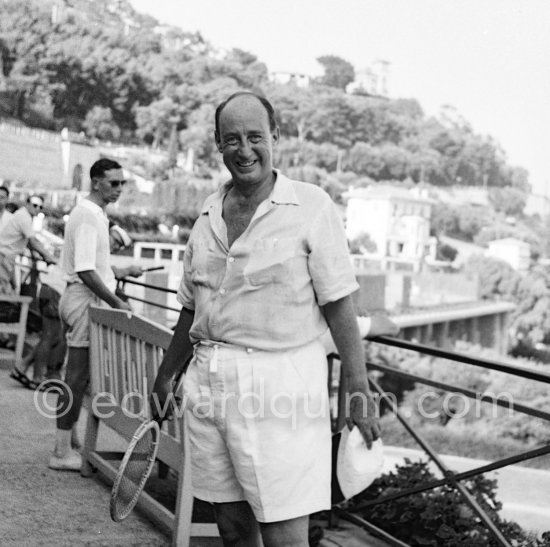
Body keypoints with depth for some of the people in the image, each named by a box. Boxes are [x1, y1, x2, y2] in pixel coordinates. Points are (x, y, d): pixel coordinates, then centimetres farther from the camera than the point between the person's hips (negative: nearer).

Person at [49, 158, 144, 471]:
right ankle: (62, 452, -3)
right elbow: (85, 271, -24)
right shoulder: (88, 216, -17)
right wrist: (116, 302, -21)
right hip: (85, 300, -10)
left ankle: (71, 439, 25)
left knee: (80, 375, 16)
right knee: (77, 377, -7)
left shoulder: (97, 215, 16)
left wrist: (122, 272, 19)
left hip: (88, 300, 10)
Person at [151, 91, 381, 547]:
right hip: (208, 380, 6)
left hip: (280, 384, -5)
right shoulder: (209, 213, 12)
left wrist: (359, 392, -10)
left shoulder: (311, 206, -4)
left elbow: (339, 305, -6)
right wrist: (166, 376, 23)